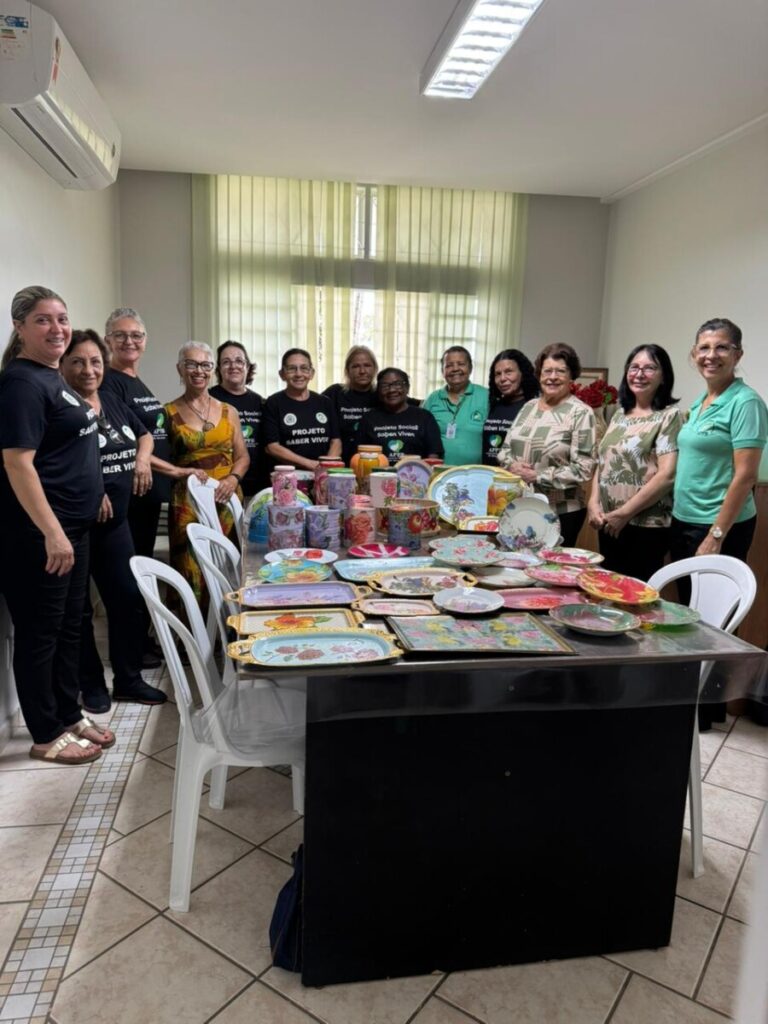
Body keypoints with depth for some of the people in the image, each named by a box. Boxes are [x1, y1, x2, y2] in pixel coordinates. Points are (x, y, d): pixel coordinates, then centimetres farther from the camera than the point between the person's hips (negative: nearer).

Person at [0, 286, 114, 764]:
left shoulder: (52, 376, 13)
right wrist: (51, 532, -27)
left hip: (73, 525, 10)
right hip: (39, 533, -10)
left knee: (70, 625, 17)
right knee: (39, 631, 3)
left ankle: (70, 715, 32)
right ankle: (47, 736, 17)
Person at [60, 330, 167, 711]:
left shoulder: (113, 402, 10)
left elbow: (144, 434, 24)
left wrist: (143, 457, 5)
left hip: (115, 522, 7)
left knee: (129, 599, 11)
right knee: (78, 608, 6)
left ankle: (128, 679, 26)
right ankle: (91, 684, 22)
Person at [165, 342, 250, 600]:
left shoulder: (228, 412, 12)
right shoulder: (169, 413, 3)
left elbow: (243, 456, 11)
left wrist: (233, 478, -7)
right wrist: (182, 471, -15)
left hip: (227, 502, 3)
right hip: (187, 505, -2)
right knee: (190, 573, -6)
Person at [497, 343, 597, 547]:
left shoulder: (580, 413, -9)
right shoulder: (528, 407, 9)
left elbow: (583, 469, -14)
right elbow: (505, 449, 13)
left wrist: (538, 476, -17)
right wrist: (512, 466, -9)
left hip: (561, 512, -5)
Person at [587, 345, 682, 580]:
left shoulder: (669, 416, -7)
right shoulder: (620, 416, 12)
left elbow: (667, 475, -16)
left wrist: (623, 513, -15)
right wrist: (593, 503, -2)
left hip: (645, 527, -6)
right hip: (608, 525, 6)